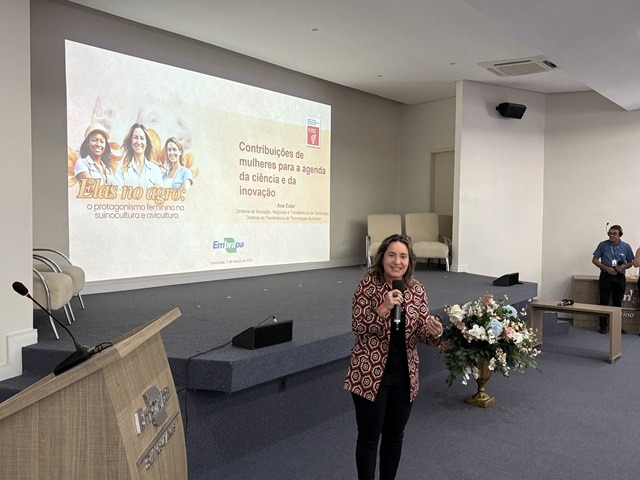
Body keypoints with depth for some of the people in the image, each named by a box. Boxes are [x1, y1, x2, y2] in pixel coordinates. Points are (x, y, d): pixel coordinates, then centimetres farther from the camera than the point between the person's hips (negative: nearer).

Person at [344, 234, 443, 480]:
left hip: (404, 375, 4)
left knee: (395, 435, 19)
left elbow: (422, 331, 0)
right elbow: (357, 326, -16)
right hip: (370, 373, -4)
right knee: (369, 436, 8)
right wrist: (384, 308, -30)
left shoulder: (417, 289, -1)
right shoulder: (367, 284, -13)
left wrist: (434, 332, -22)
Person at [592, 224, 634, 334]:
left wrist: (623, 266, -11)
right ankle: (603, 326, 8)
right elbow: (594, 260, 0)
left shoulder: (626, 246, 4)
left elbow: (630, 262, 11)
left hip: (620, 278, 2)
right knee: (604, 302, 0)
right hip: (605, 277, -2)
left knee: (618, 303, 9)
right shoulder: (603, 245, -2)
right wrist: (607, 268, -12)